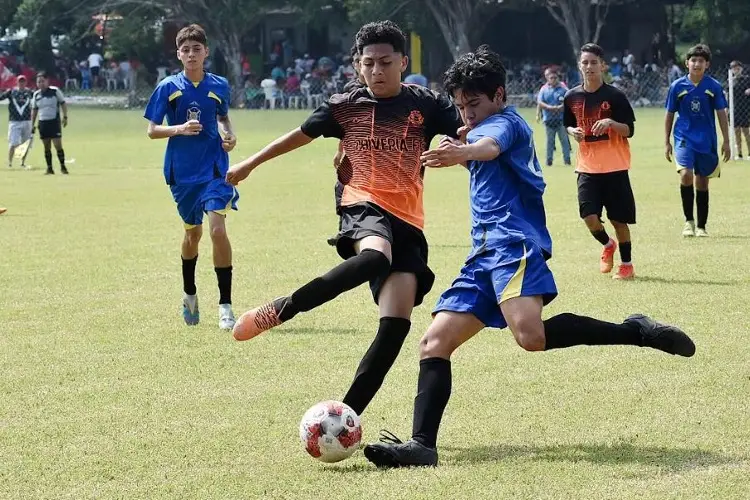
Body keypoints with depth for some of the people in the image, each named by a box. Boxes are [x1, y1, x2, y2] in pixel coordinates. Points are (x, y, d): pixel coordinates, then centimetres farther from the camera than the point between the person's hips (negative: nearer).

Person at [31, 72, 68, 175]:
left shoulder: (55, 91, -4)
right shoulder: (36, 94, 7)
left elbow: (63, 103, 2)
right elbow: (34, 110, 15)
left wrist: (65, 117, -7)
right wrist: (32, 124, 11)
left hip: (54, 122, -4)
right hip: (42, 123, 4)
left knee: (58, 145, -8)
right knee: (46, 147, 5)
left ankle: (63, 167, 2)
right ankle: (49, 168, 12)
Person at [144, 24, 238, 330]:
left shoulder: (219, 86, 2)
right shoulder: (168, 87, -3)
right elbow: (152, 130, -2)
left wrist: (229, 136, 0)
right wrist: (179, 129, -19)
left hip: (214, 168, 0)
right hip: (182, 172, 1)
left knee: (218, 230, -16)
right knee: (192, 233, 14)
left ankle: (225, 305, -10)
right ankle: (189, 295, 39)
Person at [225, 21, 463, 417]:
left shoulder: (426, 105, 7)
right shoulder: (346, 106, 9)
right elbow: (303, 134, 23)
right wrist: (249, 164, 32)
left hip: (407, 222, 2)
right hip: (364, 206, -2)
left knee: (396, 324, -11)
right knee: (375, 257, -39)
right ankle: (276, 312, -29)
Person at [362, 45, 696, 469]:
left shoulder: (505, 122, -2)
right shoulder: (485, 129, 28)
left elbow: (490, 147, -29)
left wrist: (464, 151, -51)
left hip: (514, 243, -10)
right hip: (485, 255, 10)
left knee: (530, 333, -33)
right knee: (435, 343, -1)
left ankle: (635, 332, -18)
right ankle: (422, 445, -6)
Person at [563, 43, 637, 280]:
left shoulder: (614, 96, -6)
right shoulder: (572, 97, 5)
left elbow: (630, 130, -6)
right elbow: (568, 125, 19)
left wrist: (611, 123, -24)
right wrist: (573, 131, -3)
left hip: (615, 167, -2)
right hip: (587, 167, 2)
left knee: (619, 219, 2)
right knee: (589, 216, -10)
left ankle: (627, 265, 18)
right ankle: (607, 245, 21)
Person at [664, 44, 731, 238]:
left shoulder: (714, 87, -2)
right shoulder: (677, 86, -2)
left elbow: (722, 114, 4)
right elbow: (669, 114, 6)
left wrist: (726, 142, 2)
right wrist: (667, 142, 6)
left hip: (706, 141, 1)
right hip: (684, 138, -1)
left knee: (702, 183, 7)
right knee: (686, 174, -22)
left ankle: (701, 227, 19)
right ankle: (689, 220, -8)